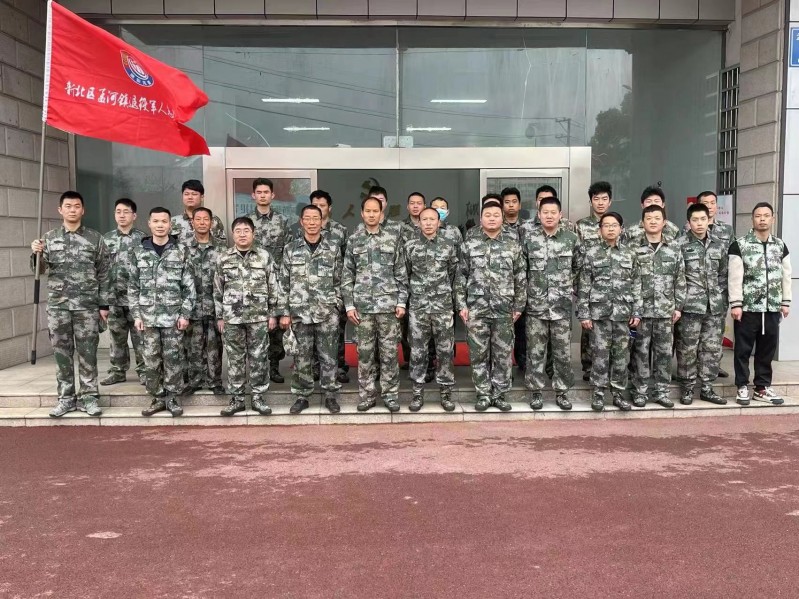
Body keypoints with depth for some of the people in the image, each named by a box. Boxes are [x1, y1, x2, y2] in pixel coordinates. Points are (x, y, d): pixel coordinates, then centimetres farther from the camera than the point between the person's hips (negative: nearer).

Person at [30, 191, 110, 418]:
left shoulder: (95, 238, 3)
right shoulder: (49, 238, 7)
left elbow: (104, 274, 3)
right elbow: (41, 270, 6)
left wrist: (104, 304, 0)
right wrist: (36, 254, -15)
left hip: (87, 305, -2)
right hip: (57, 305, 2)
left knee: (87, 352, 2)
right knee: (61, 352, 7)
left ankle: (89, 397, 10)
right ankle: (66, 398, 16)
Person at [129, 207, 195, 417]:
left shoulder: (181, 251, 1)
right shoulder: (139, 252, 6)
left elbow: (189, 286, 0)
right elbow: (133, 286, 8)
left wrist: (185, 314, -5)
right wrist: (136, 315, 1)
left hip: (173, 316, -2)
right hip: (148, 317, 2)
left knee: (173, 359, 2)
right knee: (151, 360, 5)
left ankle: (172, 398, 15)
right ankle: (158, 398, 17)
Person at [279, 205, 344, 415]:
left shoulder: (333, 247, 4)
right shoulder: (291, 248, 4)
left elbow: (339, 279, 7)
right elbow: (284, 283, 4)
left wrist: (337, 305, 1)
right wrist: (285, 312, 0)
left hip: (327, 312, 0)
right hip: (299, 311, 1)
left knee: (328, 356, 4)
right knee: (302, 357, 7)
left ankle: (331, 395, 15)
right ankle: (302, 396, 18)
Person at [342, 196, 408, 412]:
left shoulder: (393, 237, 3)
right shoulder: (354, 239, 6)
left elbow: (401, 272, 3)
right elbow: (347, 275, 7)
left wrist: (401, 301, -4)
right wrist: (349, 304, 0)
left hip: (388, 303, -1)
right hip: (362, 304, 1)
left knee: (389, 352, 3)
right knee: (365, 352, 6)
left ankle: (390, 395, 13)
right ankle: (367, 395, 15)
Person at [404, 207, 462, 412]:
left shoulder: (449, 246, 3)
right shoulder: (409, 246, 2)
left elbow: (455, 276, 7)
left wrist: (458, 302, 5)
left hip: (443, 306, 0)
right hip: (417, 307, 0)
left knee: (445, 351, 4)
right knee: (418, 351, 5)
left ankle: (445, 392, 15)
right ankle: (418, 393, 14)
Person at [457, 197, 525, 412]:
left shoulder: (513, 243, 3)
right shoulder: (470, 243, 2)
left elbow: (520, 277, 5)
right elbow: (462, 275, 4)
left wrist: (518, 305, 2)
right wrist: (461, 304, -1)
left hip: (504, 309, 0)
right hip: (476, 308, 0)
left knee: (503, 354, 6)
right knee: (479, 353, 5)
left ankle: (500, 394, 17)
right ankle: (483, 394, 16)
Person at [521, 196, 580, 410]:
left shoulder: (571, 238, 1)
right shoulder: (528, 237, -2)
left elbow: (578, 267, 13)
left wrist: (566, 284, 11)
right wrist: (532, 287, 4)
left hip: (562, 305, 1)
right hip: (535, 305, -1)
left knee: (563, 351, 7)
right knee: (535, 352, 6)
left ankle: (561, 391, 18)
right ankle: (536, 391, 17)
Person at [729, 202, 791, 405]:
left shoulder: (780, 245, 10)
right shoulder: (739, 245, -5)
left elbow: (786, 275, 12)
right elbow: (735, 276, -9)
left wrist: (785, 302, 7)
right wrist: (735, 304, -13)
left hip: (772, 307, 4)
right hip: (747, 307, -4)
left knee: (767, 349, 10)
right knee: (743, 349, 3)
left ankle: (762, 387, 20)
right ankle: (742, 387, 13)